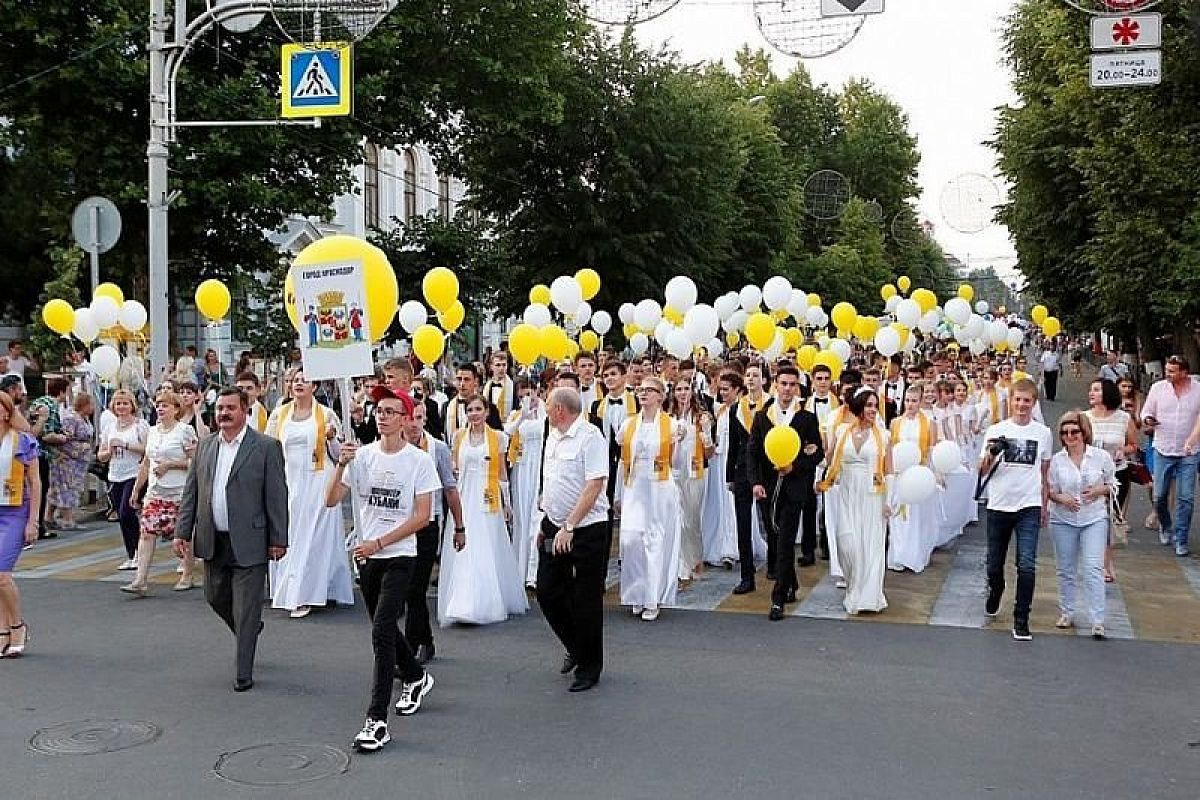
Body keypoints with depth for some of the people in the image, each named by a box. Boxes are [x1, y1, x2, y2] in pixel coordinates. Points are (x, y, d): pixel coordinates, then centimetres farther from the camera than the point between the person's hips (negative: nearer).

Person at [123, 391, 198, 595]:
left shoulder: (185, 431, -6)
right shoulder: (152, 431, 14)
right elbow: (146, 463, 21)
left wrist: (169, 465, -15)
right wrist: (136, 490, 19)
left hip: (179, 492, -6)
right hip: (155, 492, 6)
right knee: (147, 532, -5)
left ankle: (187, 576, 18)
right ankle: (141, 580, -9)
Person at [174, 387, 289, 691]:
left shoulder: (266, 447, -7)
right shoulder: (204, 446, 9)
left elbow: (277, 496, -7)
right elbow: (190, 492, 11)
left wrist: (278, 539, -8)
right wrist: (182, 532, 5)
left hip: (249, 543, -5)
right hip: (213, 541, 6)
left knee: (246, 611, -1)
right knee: (216, 598, 18)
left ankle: (244, 674, 9)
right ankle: (248, 632, 45)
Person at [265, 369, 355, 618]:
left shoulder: (327, 415, 2)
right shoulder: (278, 415, 9)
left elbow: (337, 455, 3)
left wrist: (332, 437, -15)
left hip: (317, 485, -3)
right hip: (287, 484, 3)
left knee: (311, 538, -4)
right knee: (285, 538, 6)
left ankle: (303, 596, -1)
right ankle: (284, 592, 17)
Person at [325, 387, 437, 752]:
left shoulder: (420, 461, -8)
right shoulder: (363, 455, 2)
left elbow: (422, 517, -10)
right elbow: (331, 501, -1)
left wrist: (378, 543, -15)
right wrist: (341, 465, -17)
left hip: (400, 557, -5)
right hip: (366, 556, 5)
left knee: (381, 631, -13)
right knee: (384, 627, 19)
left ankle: (376, 721, -11)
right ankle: (416, 677, 44)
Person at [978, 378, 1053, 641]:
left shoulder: (1043, 433, 4)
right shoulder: (995, 431, 0)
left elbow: (1044, 472, 13)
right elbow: (983, 472, 1)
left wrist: (1044, 506, 13)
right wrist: (990, 455, -19)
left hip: (1029, 506, 0)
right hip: (999, 506, 1)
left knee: (1027, 565, -12)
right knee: (994, 564, 11)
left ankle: (1021, 620, -4)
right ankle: (995, 593, 43)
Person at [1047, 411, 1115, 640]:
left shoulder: (1102, 456, -4)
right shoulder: (1057, 460, -2)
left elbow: (1112, 484, 8)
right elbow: (1050, 490, 5)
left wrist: (1100, 490, -13)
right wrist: (1061, 498, -17)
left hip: (1094, 519, -2)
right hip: (1063, 520, 2)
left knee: (1093, 569, -10)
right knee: (1065, 570, 11)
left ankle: (1097, 622, -9)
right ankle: (1067, 614, 25)